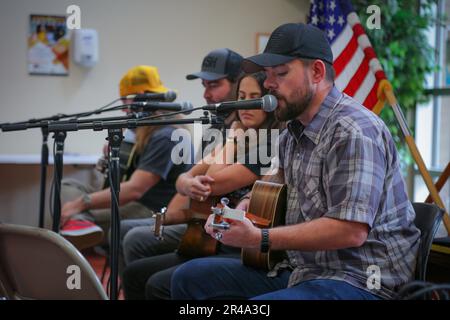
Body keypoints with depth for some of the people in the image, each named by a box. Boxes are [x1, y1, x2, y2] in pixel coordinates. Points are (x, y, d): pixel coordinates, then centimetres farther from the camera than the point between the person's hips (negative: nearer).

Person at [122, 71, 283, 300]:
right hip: (216, 245, 9)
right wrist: (190, 185, -15)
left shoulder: (272, 147, -13)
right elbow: (182, 179, 9)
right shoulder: (238, 141, 13)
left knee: (159, 285, -21)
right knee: (135, 273, 7)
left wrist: (232, 139, -3)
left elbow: (214, 183, -18)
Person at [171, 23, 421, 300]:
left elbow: (351, 231, -26)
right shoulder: (295, 131, 11)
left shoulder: (353, 132, -19)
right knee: (189, 278, 7)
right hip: (301, 268, 9)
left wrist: (260, 239, -24)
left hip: (359, 279, -9)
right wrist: (254, 202, 10)